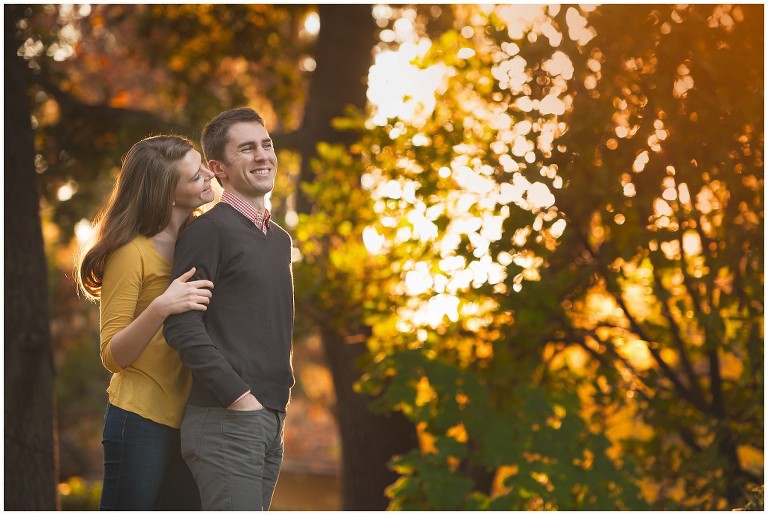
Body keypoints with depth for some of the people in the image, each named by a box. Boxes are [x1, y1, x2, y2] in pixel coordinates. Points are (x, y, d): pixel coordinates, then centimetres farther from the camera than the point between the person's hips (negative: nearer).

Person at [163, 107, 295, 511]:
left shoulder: (279, 239, 19)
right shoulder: (209, 230, -7)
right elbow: (182, 325, -14)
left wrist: (280, 391, 15)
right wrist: (238, 395, -17)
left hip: (271, 418, 8)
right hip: (226, 418, -8)